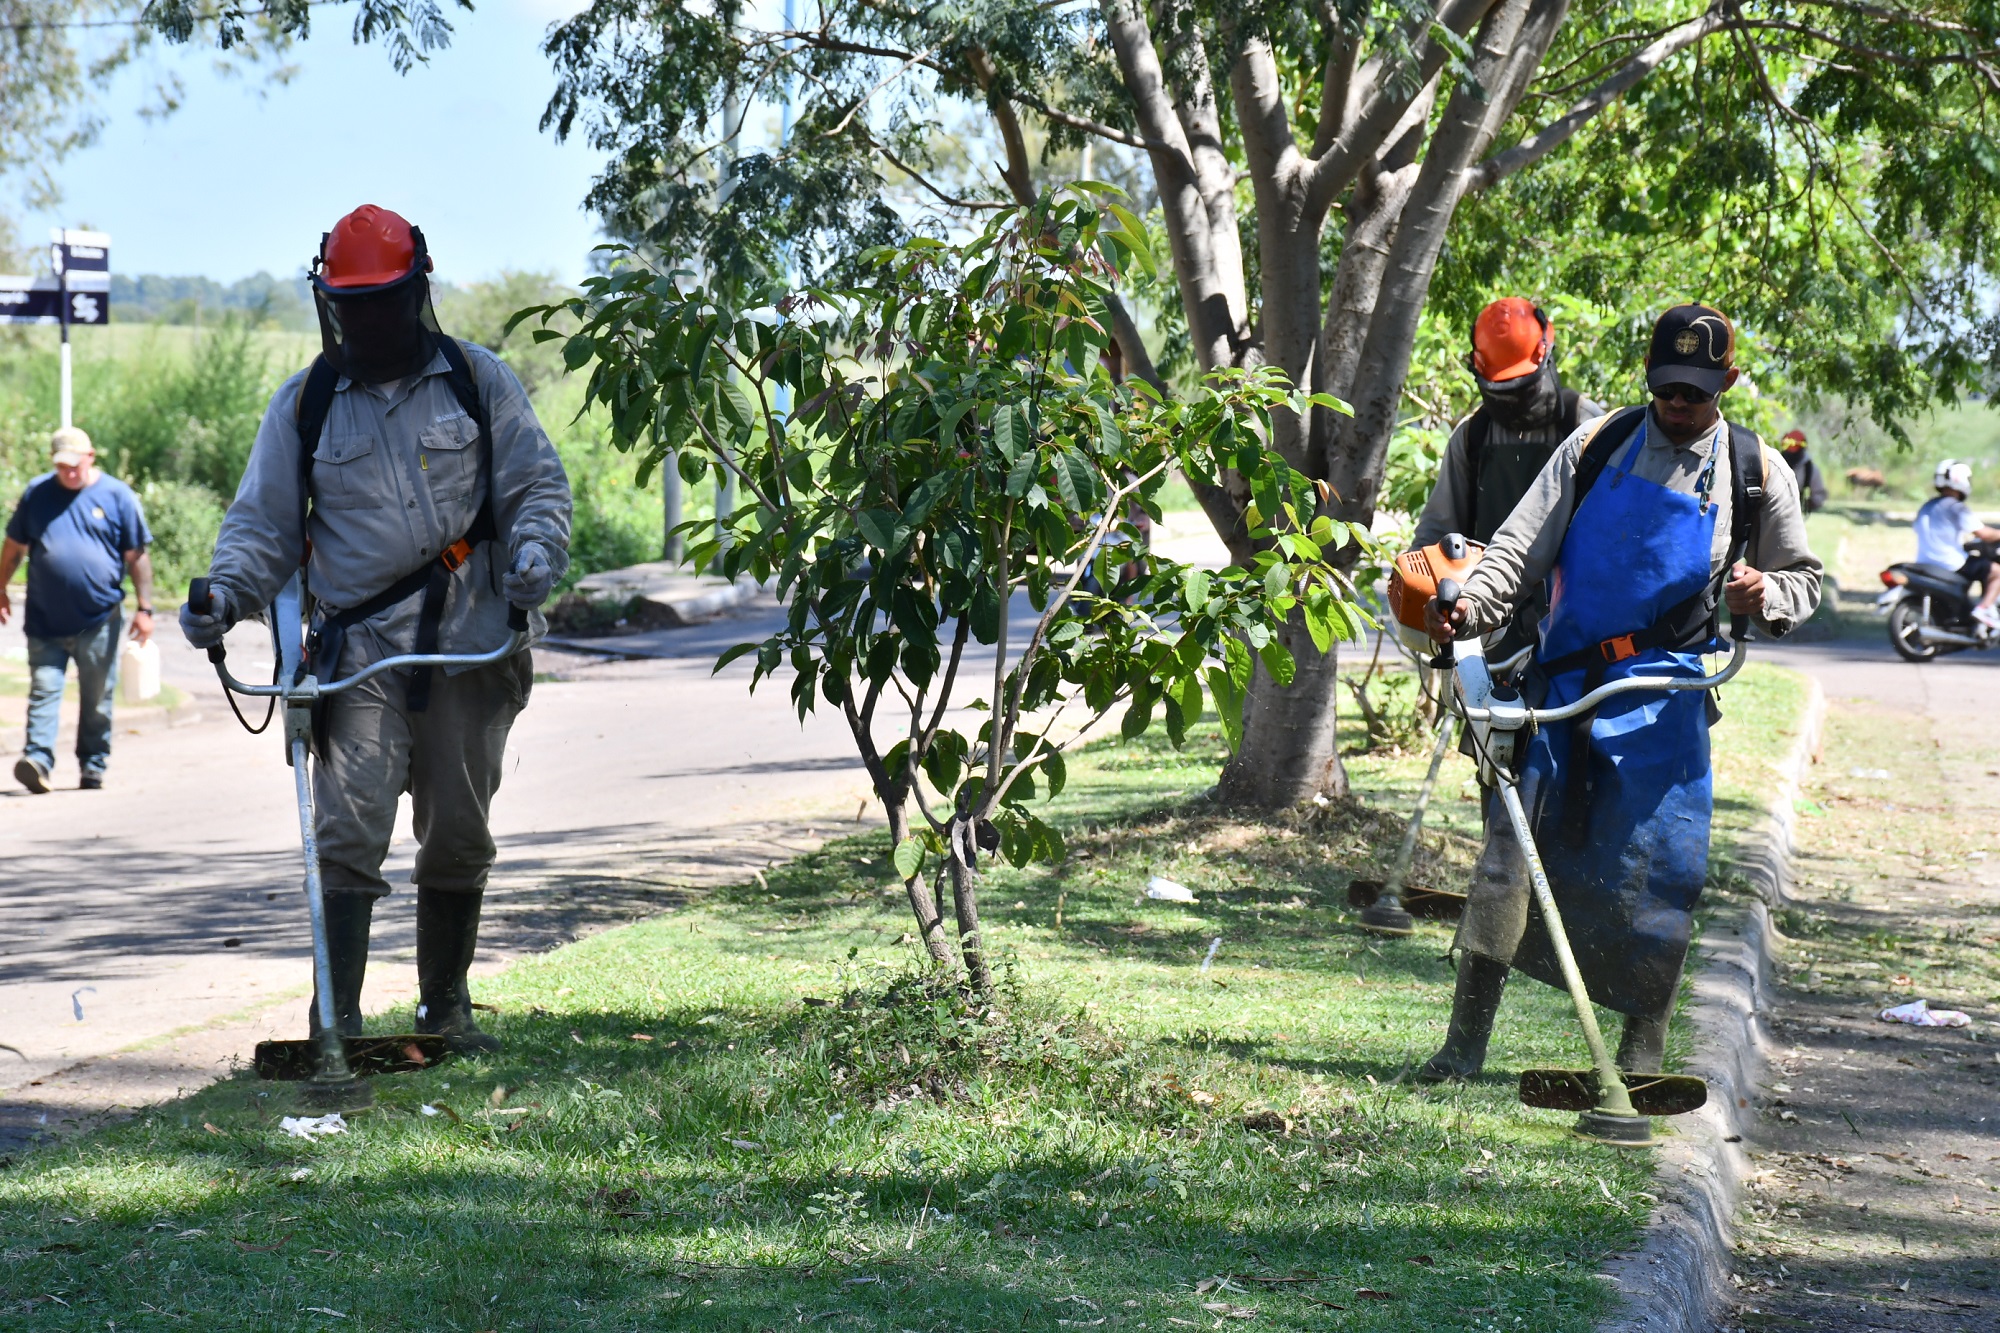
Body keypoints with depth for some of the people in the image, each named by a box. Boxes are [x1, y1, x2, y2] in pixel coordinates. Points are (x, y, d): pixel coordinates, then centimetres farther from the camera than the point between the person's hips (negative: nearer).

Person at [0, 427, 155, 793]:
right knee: (43, 692, -7)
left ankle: (93, 768, 17)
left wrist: (144, 608, 0)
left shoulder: (118, 496, 2)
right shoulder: (37, 493, 7)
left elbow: (137, 557, 3)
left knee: (97, 700, 7)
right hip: (46, 621, 1)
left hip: (99, 621, -1)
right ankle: (37, 759, -13)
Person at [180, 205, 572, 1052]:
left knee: (458, 836, 9)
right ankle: (336, 1020, -12)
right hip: (357, 651, -1)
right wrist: (226, 593, -8)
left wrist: (536, 549, -11)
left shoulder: (477, 381, 8)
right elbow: (264, 522, 10)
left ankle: (445, 1007, 23)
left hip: (469, 644, 1)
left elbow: (535, 484, 11)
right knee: (348, 832, -12)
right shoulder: (305, 404, 9)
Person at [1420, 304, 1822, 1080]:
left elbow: (1803, 580, 15)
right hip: (1563, 684, 1)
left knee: (1653, 873, -3)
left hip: (1665, 696, -1)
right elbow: (1523, 547, 4)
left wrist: (1764, 596, -8)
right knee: (1510, 849, -5)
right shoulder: (1596, 447, 7)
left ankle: (1641, 1058, 9)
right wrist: (1471, 607, -14)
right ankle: (1464, 1043, 1)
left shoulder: (1758, 476, 7)